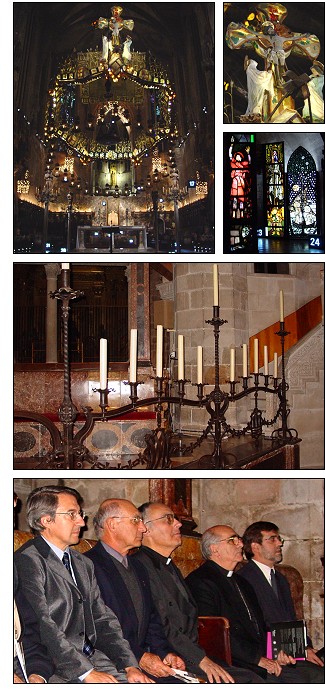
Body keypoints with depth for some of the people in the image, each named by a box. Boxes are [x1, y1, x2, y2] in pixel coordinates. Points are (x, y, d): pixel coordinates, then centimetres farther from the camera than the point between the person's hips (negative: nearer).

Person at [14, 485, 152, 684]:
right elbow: (43, 628, -15)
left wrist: (130, 666, 1)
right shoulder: (27, 562, -7)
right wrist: (86, 673, -19)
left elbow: (103, 620, 16)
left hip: (92, 657, 8)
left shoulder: (84, 565, 21)